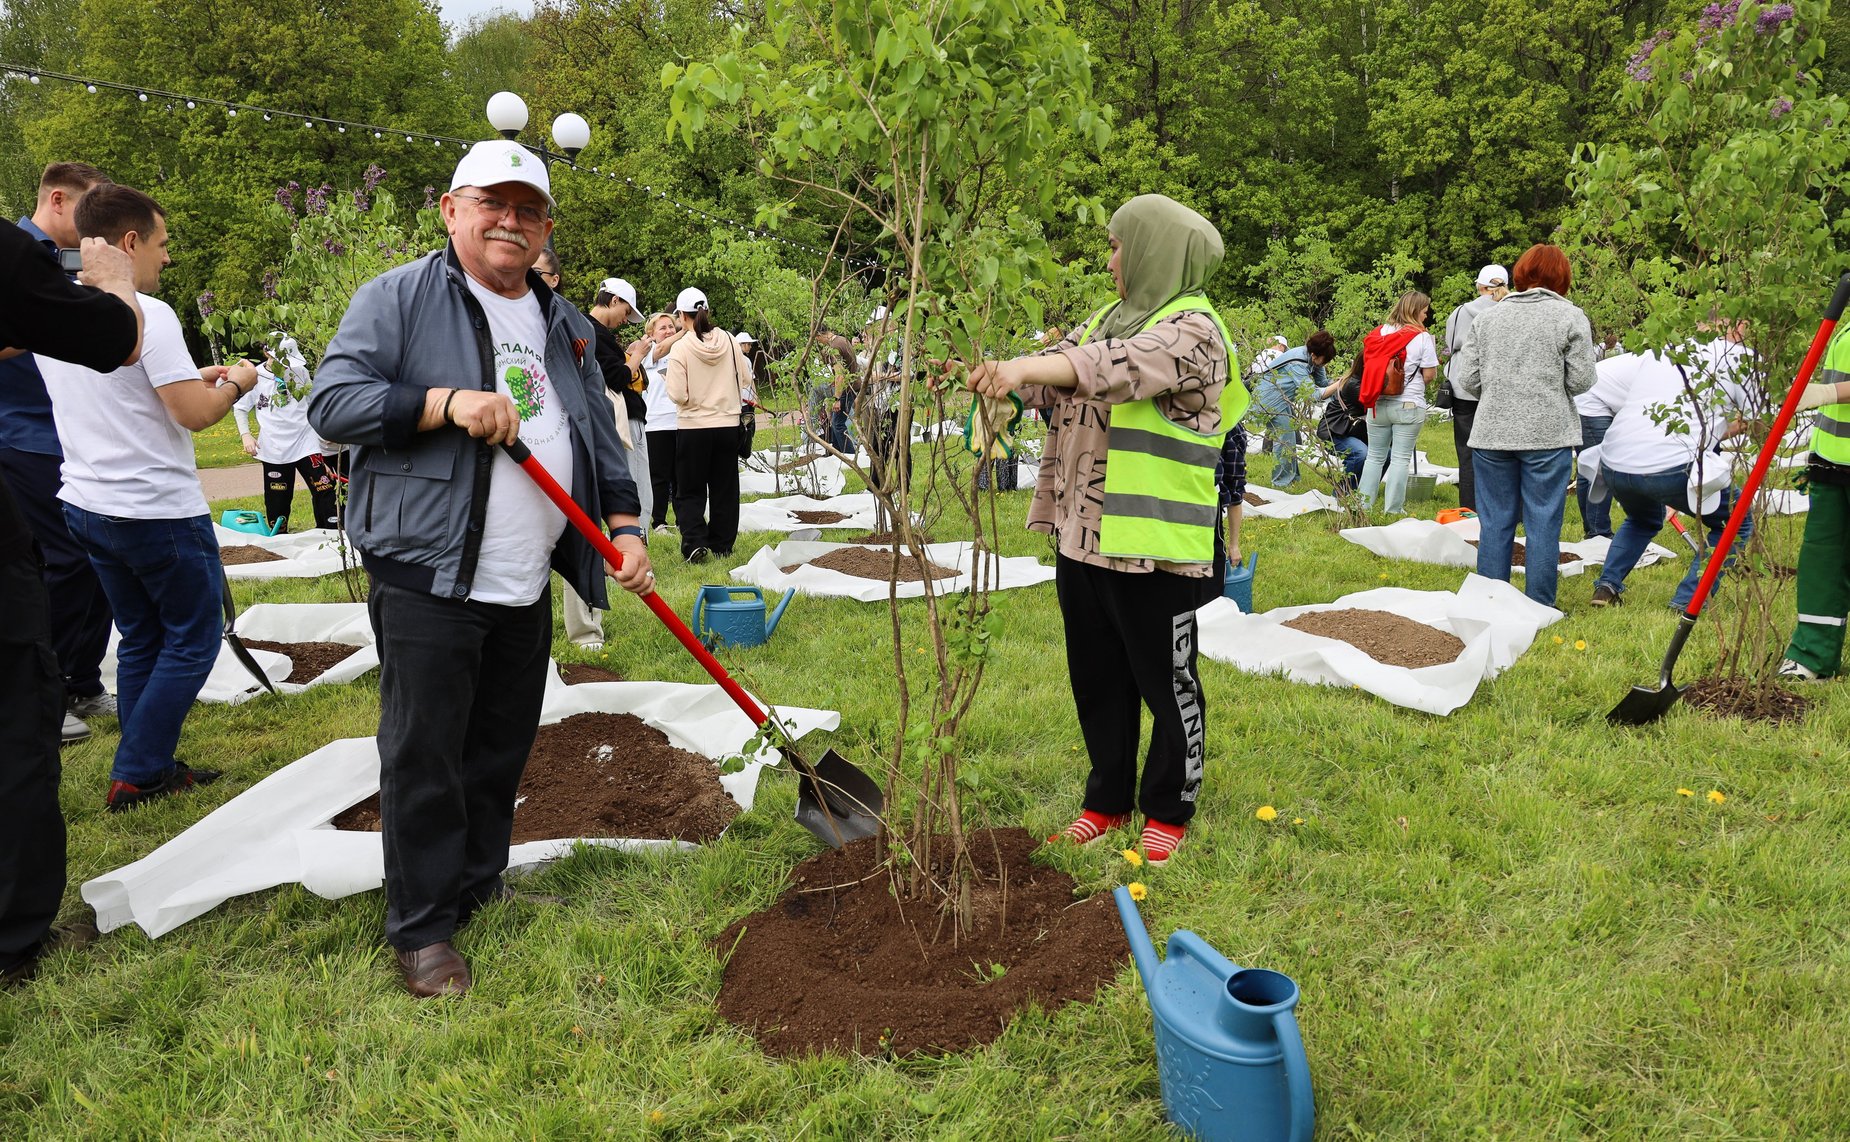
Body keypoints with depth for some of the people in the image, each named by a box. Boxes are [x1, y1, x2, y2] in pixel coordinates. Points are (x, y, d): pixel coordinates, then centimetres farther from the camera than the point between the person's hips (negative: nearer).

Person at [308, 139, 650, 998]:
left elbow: (600, 434, 19)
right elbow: (331, 402, -10)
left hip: (527, 586, 6)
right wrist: (448, 401, -21)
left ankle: (479, 884, 32)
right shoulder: (399, 298, -2)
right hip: (427, 580, -6)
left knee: (503, 748, 14)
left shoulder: (563, 322, 16)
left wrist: (624, 526, 8)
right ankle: (421, 928, 11)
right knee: (424, 756, -2)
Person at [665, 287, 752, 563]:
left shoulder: (680, 348, -13)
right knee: (724, 489, 14)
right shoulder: (729, 341, -2)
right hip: (728, 424, 3)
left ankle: (694, 543, -8)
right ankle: (722, 546, 19)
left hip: (693, 427, -3)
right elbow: (744, 379, 6)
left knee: (689, 491, 8)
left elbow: (678, 395, -16)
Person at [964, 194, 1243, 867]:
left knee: (1167, 684, 7)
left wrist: (1024, 368, -38)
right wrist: (988, 372, -8)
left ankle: (1168, 812, 22)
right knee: (1096, 679, 16)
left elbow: (1117, 365, -28)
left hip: (1153, 544, -8)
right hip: (1082, 534, 8)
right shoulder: (1108, 318, 15)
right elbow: (1055, 374, 9)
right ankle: (1108, 800, 31)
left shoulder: (1194, 330, -11)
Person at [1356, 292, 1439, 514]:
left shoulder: (1379, 332, 5)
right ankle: (1392, 511, 2)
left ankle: (1363, 506, 15)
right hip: (1408, 407, -4)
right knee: (1400, 459, 0)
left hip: (1378, 404, 4)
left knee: (1374, 456, 13)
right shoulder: (1422, 337, -8)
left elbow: (1369, 366, 10)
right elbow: (1429, 375, -7)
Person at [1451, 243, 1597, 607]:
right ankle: (1539, 608, 9)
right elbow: (1581, 380, -5)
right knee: (1543, 523, 4)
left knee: (1495, 521, 9)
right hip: (1547, 435, -3)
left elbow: (1466, 379, 4)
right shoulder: (1570, 316, -1)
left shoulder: (1486, 317, 8)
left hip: (1491, 434, 3)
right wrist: (1550, 387, 15)